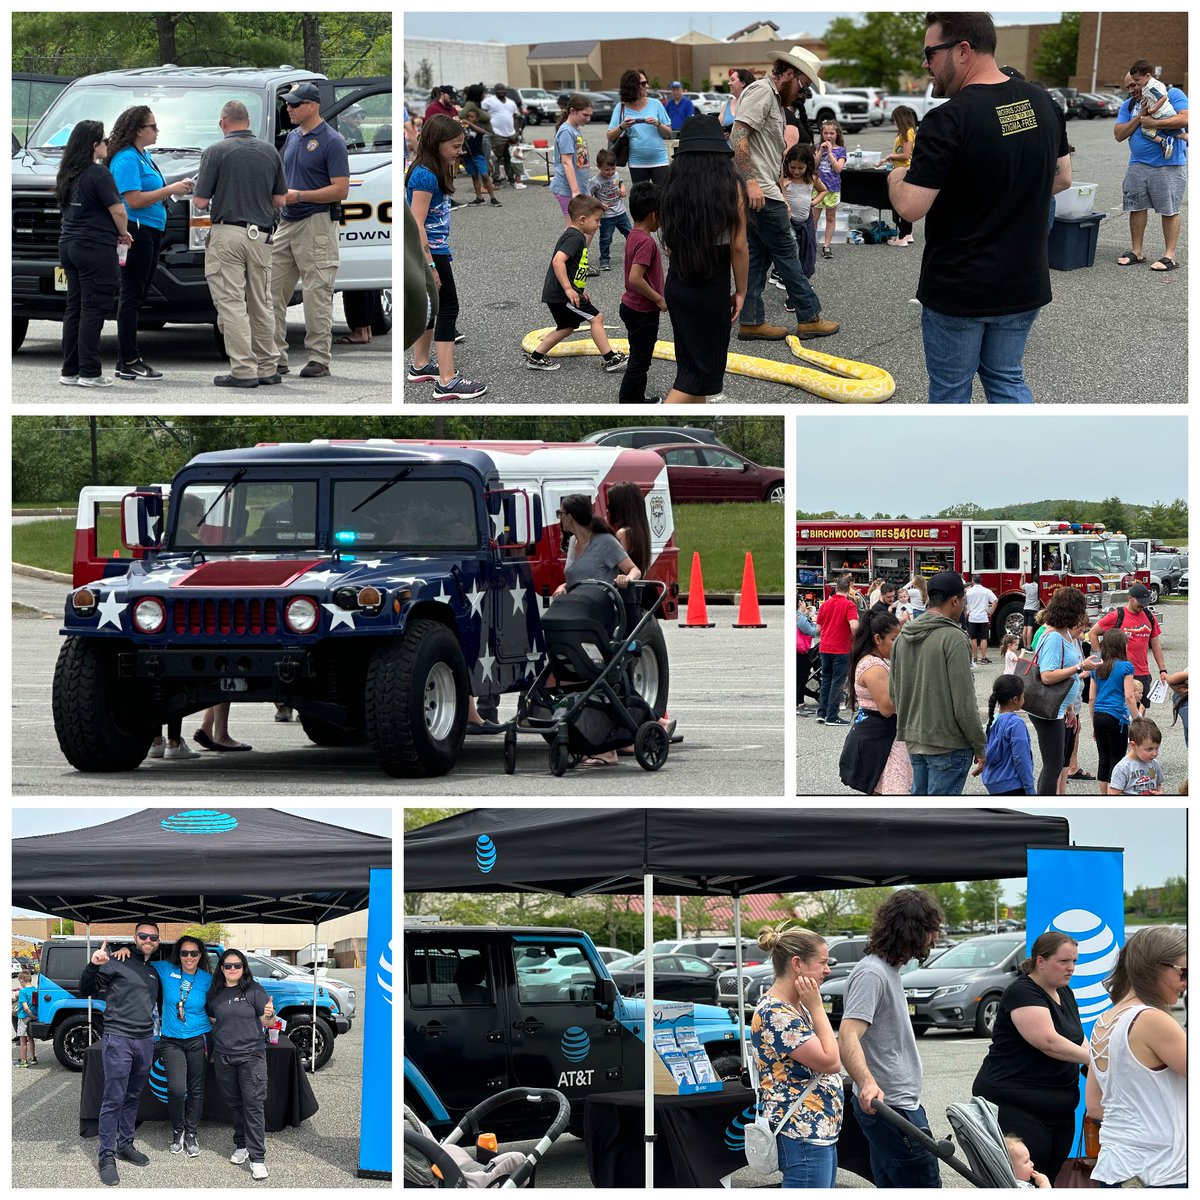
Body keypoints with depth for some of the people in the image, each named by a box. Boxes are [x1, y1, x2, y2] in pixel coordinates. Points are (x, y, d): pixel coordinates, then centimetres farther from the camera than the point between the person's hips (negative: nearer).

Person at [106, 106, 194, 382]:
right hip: (136, 232, -10)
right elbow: (133, 200, -21)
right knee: (132, 295, -8)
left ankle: (129, 357, 16)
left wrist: (175, 189, 11)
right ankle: (128, 363, -7)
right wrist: (169, 190, -18)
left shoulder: (145, 156, 18)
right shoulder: (126, 159, -14)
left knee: (137, 296, 12)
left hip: (150, 233, 10)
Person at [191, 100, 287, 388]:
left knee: (232, 304, -4)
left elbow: (201, 202, -8)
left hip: (228, 234, -5)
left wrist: (205, 202, 15)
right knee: (261, 305, 13)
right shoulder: (270, 152, 6)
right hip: (261, 236, 5)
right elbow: (280, 201, 10)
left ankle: (244, 370, -8)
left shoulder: (216, 152, -7)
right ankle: (267, 369, 16)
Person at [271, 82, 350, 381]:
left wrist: (299, 196, -20)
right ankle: (275, 357, 10)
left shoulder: (331, 141, -12)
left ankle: (319, 360, 2)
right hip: (287, 223, 8)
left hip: (317, 224, -8)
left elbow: (341, 190, -16)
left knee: (317, 295, -4)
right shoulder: (292, 138, 13)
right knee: (272, 291, 6)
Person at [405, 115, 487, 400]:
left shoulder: (429, 172, 9)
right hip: (429, 252, -10)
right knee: (447, 309, -8)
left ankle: (421, 366, 35)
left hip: (433, 250, 10)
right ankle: (447, 382, -9)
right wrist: (430, 266, -24)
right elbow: (417, 225, -23)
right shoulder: (426, 176, -20)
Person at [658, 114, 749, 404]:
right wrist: (740, 291, 1)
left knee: (691, 363, 18)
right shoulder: (731, 188, -12)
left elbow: (668, 245, 3)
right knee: (702, 368, 2)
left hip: (677, 285, 5)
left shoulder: (673, 189, -1)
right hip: (712, 290, -5)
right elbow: (738, 247, -11)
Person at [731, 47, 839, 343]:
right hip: (758, 190, -10)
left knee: (759, 254, 11)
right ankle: (809, 318, 3)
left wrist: (779, 195, 23)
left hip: (761, 191, 10)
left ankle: (751, 321, 12)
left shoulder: (775, 98, 20)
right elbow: (739, 138, -22)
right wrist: (751, 182, -26)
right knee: (786, 254, -3)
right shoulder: (761, 91, -12)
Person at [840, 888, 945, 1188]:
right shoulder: (872, 973, -17)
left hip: (893, 1104, 11)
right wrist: (866, 1083, -45)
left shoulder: (888, 970, 16)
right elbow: (847, 1037, -29)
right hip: (891, 1107, -11)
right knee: (925, 1187, -11)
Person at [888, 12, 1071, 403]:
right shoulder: (1041, 102, 1)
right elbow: (1062, 178, 13)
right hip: (1023, 283, 6)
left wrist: (896, 179, -1)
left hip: (957, 292, -6)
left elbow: (910, 207, -21)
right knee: (1007, 380, 18)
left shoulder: (948, 119, -22)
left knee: (950, 391, 9)